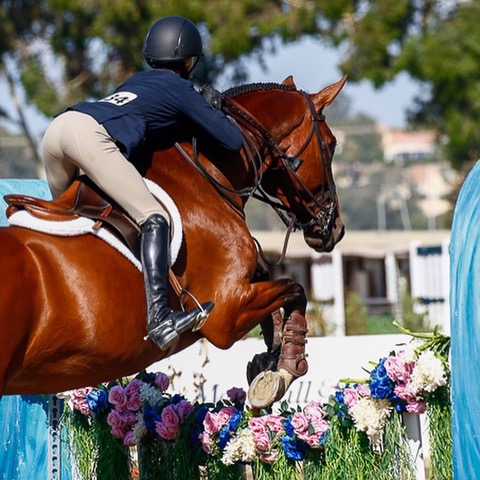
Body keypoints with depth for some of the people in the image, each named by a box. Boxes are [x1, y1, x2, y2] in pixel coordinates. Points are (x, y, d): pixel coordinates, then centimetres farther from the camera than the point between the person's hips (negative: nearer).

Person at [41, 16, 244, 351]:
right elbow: (234, 141, 16)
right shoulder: (182, 91, 17)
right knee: (155, 219, -9)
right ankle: (159, 319, -26)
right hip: (91, 137, -7)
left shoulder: (137, 81, 36)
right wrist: (213, 110, 35)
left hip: (57, 128, 8)